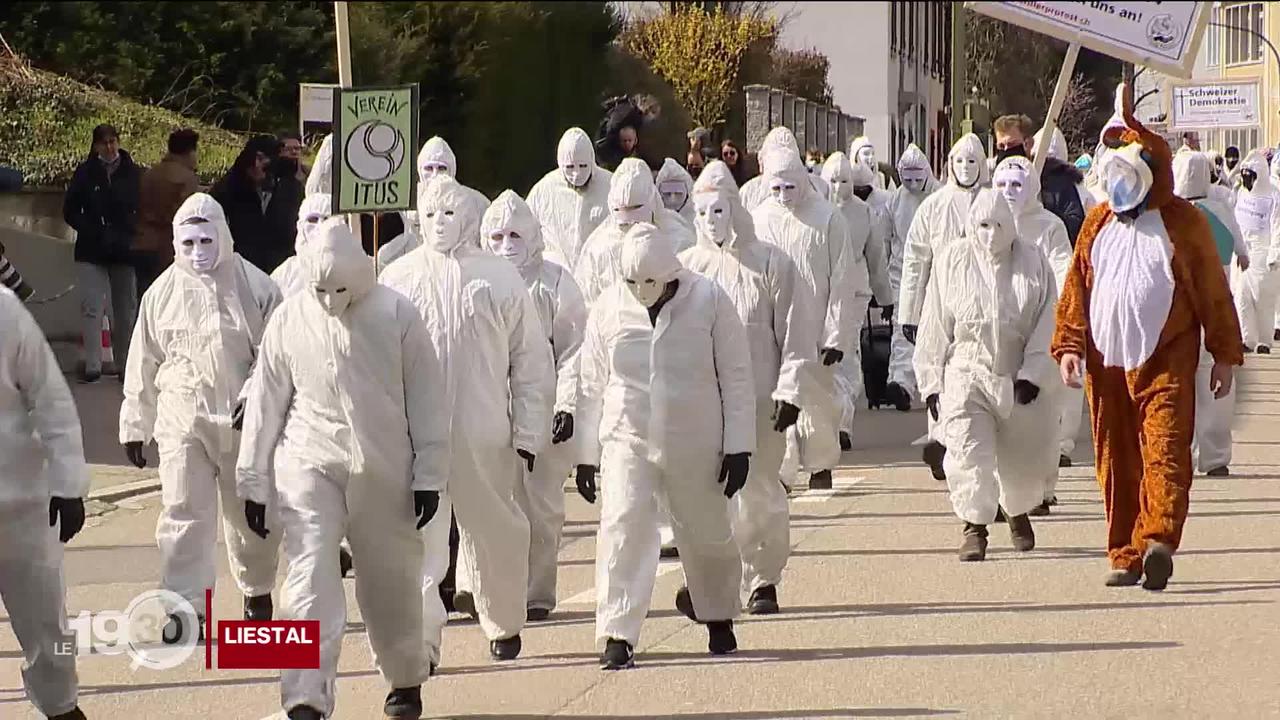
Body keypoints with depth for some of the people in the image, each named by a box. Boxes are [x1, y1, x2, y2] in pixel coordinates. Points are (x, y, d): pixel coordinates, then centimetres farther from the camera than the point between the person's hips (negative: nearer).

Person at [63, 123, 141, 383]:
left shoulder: (133, 174, 1)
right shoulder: (85, 173, 3)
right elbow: (70, 212, 5)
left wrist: (129, 235, -11)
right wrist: (95, 232, -8)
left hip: (125, 253, 1)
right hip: (91, 254, 0)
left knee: (125, 311, 7)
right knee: (91, 308, -9)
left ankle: (124, 364, 15)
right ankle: (93, 365, -9)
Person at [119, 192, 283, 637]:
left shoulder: (254, 287, -3)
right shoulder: (162, 293, 4)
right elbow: (143, 366, 10)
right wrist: (134, 426, 12)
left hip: (243, 420, -1)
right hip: (182, 420, 1)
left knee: (250, 515, 12)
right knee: (183, 512, -8)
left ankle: (257, 593, 33)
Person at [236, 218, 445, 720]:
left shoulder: (396, 315, -6)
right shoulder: (289, 320, -2)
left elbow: (426, 398, -1)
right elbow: (267, 404, 5)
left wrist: (428, 475, -2)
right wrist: (254, 484, 6)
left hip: (383, 471, 0)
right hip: (309, 465, 0)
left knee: (391, 583, 13)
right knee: (309, 576, -14)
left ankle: (406, 680, 37)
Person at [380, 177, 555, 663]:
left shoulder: (500, 279, 3)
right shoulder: (398, 278, 5)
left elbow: (532, 362, 4)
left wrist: (528, 435, 0)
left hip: (484, 436, 0)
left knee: (495, 532, 13)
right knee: (418, 535, -8)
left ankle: (504, 623, 33)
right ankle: (419, 638, -9)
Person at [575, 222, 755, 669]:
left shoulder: (708, 302, -7)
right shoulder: (609, 307, -3)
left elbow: (736, 378, -2)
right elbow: (592, 384, 5)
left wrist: (739, 446, -5)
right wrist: (586, 455, 5)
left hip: (696, 444, 0)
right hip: (628, 441, 0)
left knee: (706, 533, 12)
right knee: (623, 528, -13)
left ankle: (718, 615, 39)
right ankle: (618, 636, -10)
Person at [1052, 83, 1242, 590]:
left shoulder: (1183, 223, 3)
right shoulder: (1098, 225, 14)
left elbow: (1213, 292, 5)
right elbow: (1075, 290, 16)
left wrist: (1224, 355, 4)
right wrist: (1069, 346, 5)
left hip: (1166, 361, -4)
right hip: (1106, 363, 4)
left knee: (1164, 451, -15)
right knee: (1115, 461, 4)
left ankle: (1157, 540, -28)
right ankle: (1124, 555, 8)